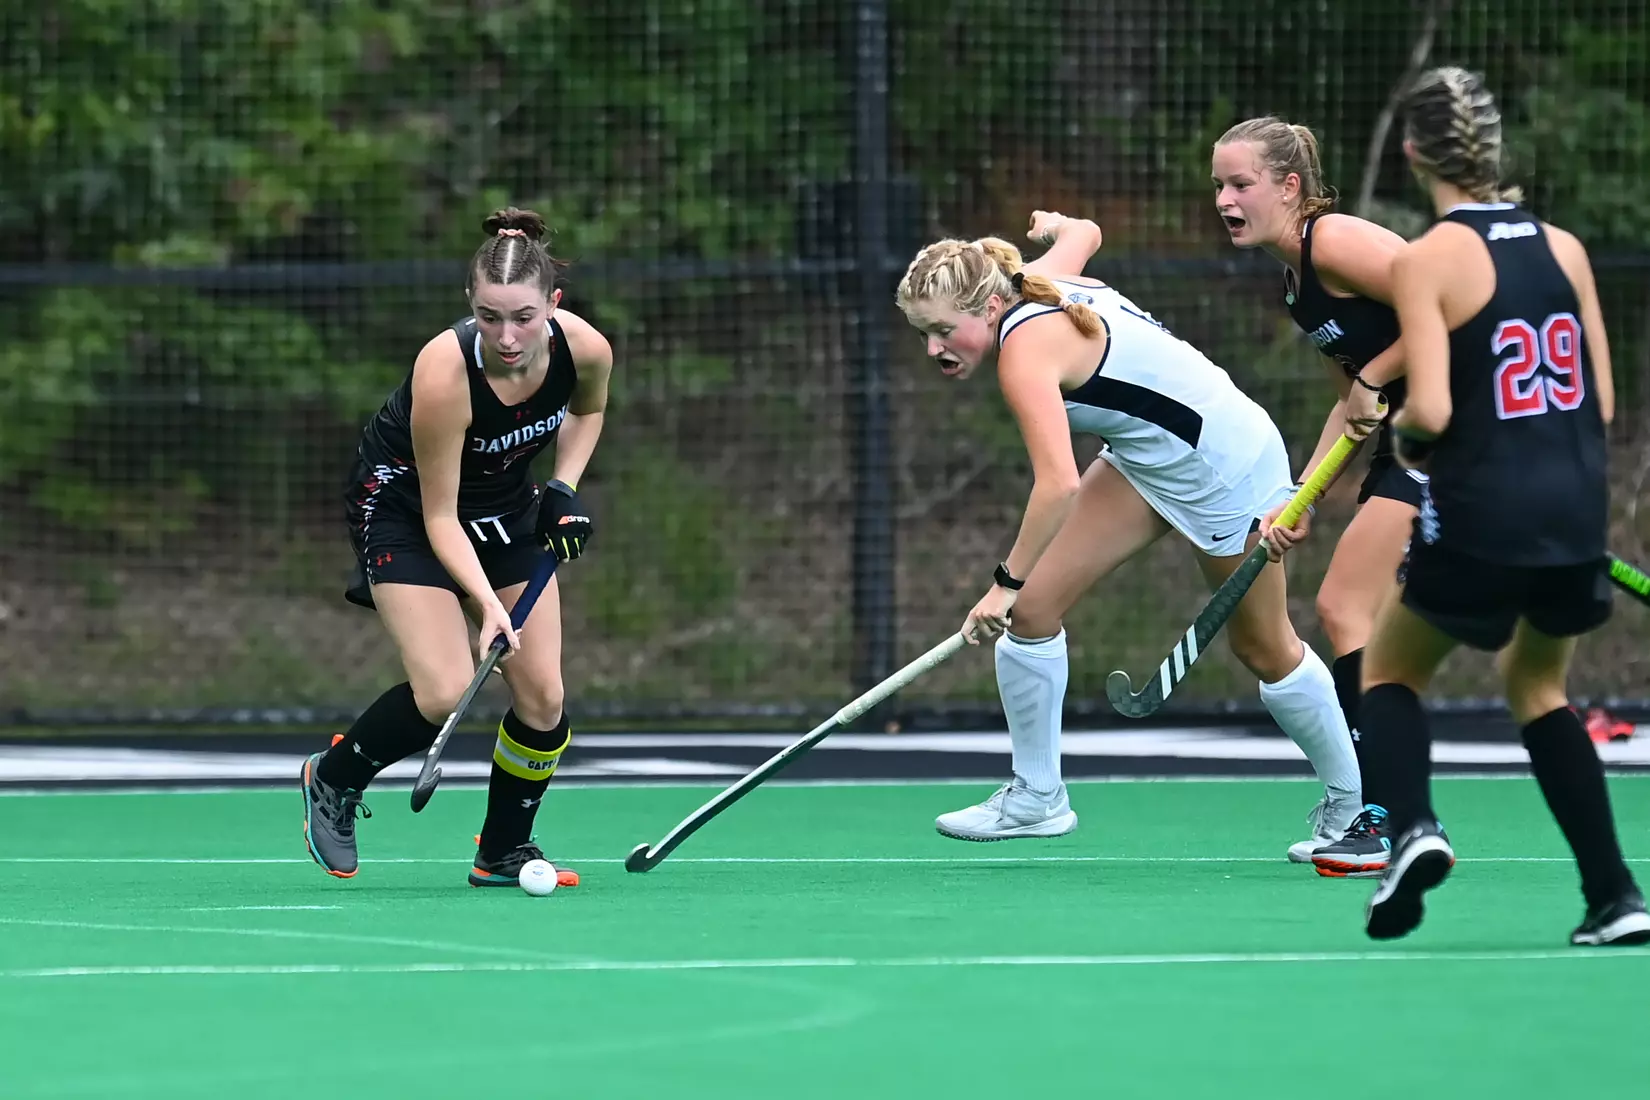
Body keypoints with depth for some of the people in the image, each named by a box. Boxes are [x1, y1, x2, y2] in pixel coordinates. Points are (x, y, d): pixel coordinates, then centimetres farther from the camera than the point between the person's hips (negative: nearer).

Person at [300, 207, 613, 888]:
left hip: (506, 506, 5)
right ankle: (333, 778, 9)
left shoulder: (585, 349, -22)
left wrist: (565, 488, -7)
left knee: (542, 697, -5)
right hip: (403, 504, -5)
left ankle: (503, 852, 17)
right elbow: (439, 515, -27)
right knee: (444, 692, -20)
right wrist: (488, 605, -38)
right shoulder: (445, 372, -36)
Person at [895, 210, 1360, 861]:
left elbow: (1058, 484, -41)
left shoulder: (1025, 347, -31)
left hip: (1224, 463, -9)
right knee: (1034, 606, -3)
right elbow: (1082, 233, 18)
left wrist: (1008, 580, -39)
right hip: (1145, 459, 9)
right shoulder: (1033, 287, -7)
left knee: (1263, 649, 9)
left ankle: (1349, 800, 30)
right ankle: (1035, 799, 6)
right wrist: (1057, 226, 40)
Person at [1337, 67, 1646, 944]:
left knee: (1389, 667, 20)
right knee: (1537, 685, 26)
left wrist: (1400, 433, 5)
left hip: (1481, 517, -5)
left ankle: (1412, 827, -8)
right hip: (1578, 509, 5)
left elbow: (1430, 410, -17)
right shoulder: (1563, 248, 5)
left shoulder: (1426, 261, -10)